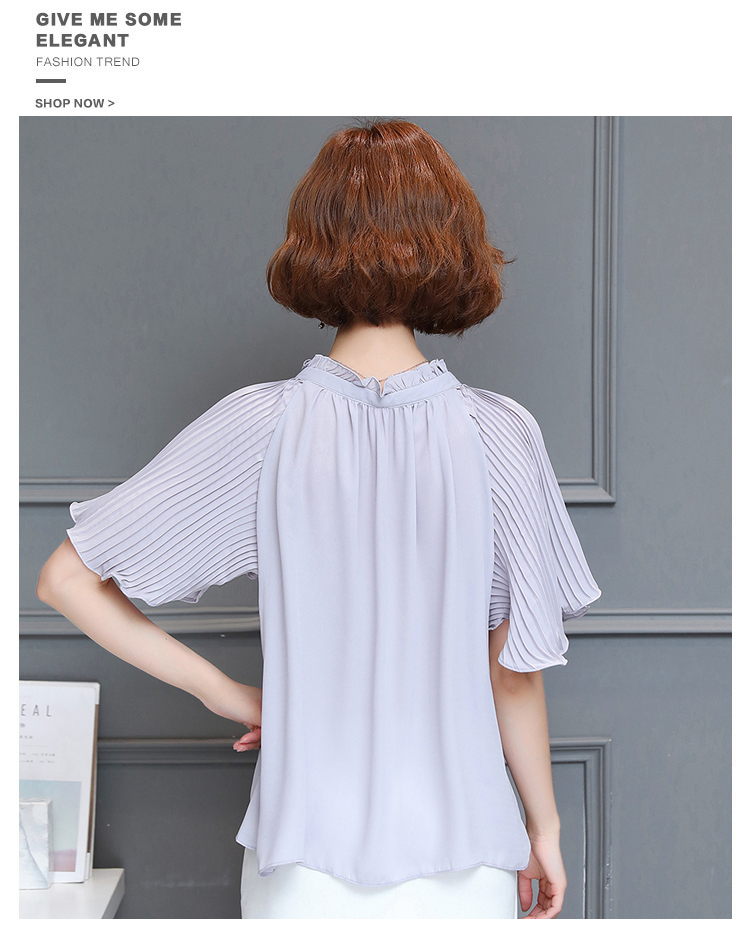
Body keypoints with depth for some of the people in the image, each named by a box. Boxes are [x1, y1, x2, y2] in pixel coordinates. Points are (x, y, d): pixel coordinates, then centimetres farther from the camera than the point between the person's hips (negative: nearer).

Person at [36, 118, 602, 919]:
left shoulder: (262, 428, -10)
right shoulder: (499, 435, -11)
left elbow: (67, 579, -7)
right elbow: (515, 671, -6)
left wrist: (222, 690, 0)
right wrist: (545, 826, 9)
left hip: (305, 864, 0)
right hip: (460, 864, 0)